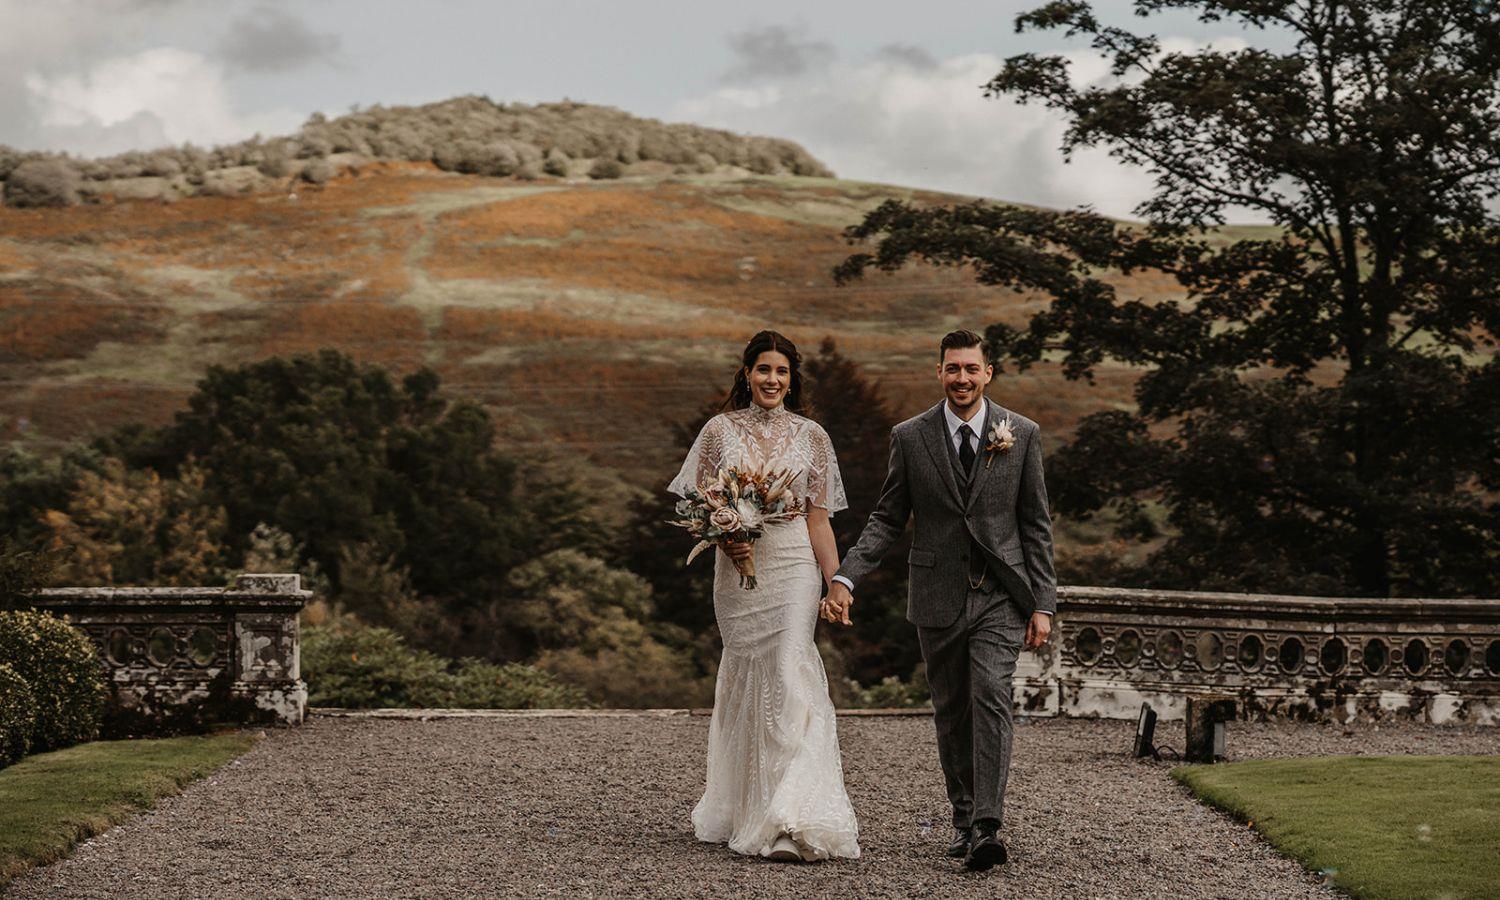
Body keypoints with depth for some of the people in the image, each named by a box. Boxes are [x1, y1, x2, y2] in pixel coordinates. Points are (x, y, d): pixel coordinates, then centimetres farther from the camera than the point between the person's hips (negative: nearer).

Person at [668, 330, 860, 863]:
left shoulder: (810, 436, 6)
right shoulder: (720, 431, 6)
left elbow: (818, 519, 7)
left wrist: (836, 583, -1)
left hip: (793, 567, -1)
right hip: (736, 568, 1)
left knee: (787, 678, -13)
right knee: (747, 682, 7)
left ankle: (792, 821, -19)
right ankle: (742, 809, 21)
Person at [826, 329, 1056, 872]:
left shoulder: (1021, 435, 1)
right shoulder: (910, 438, 2)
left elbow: (1036, 525, 4)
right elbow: (887, 520, 5)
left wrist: (1042, 604, 0)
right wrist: (845, 578, -9)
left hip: (1001, 595, -2)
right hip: (938, 597, 2)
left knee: (990, 699, -16)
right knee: (951, 712, 9)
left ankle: (987, 827, -21)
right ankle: (964, 819, 23)